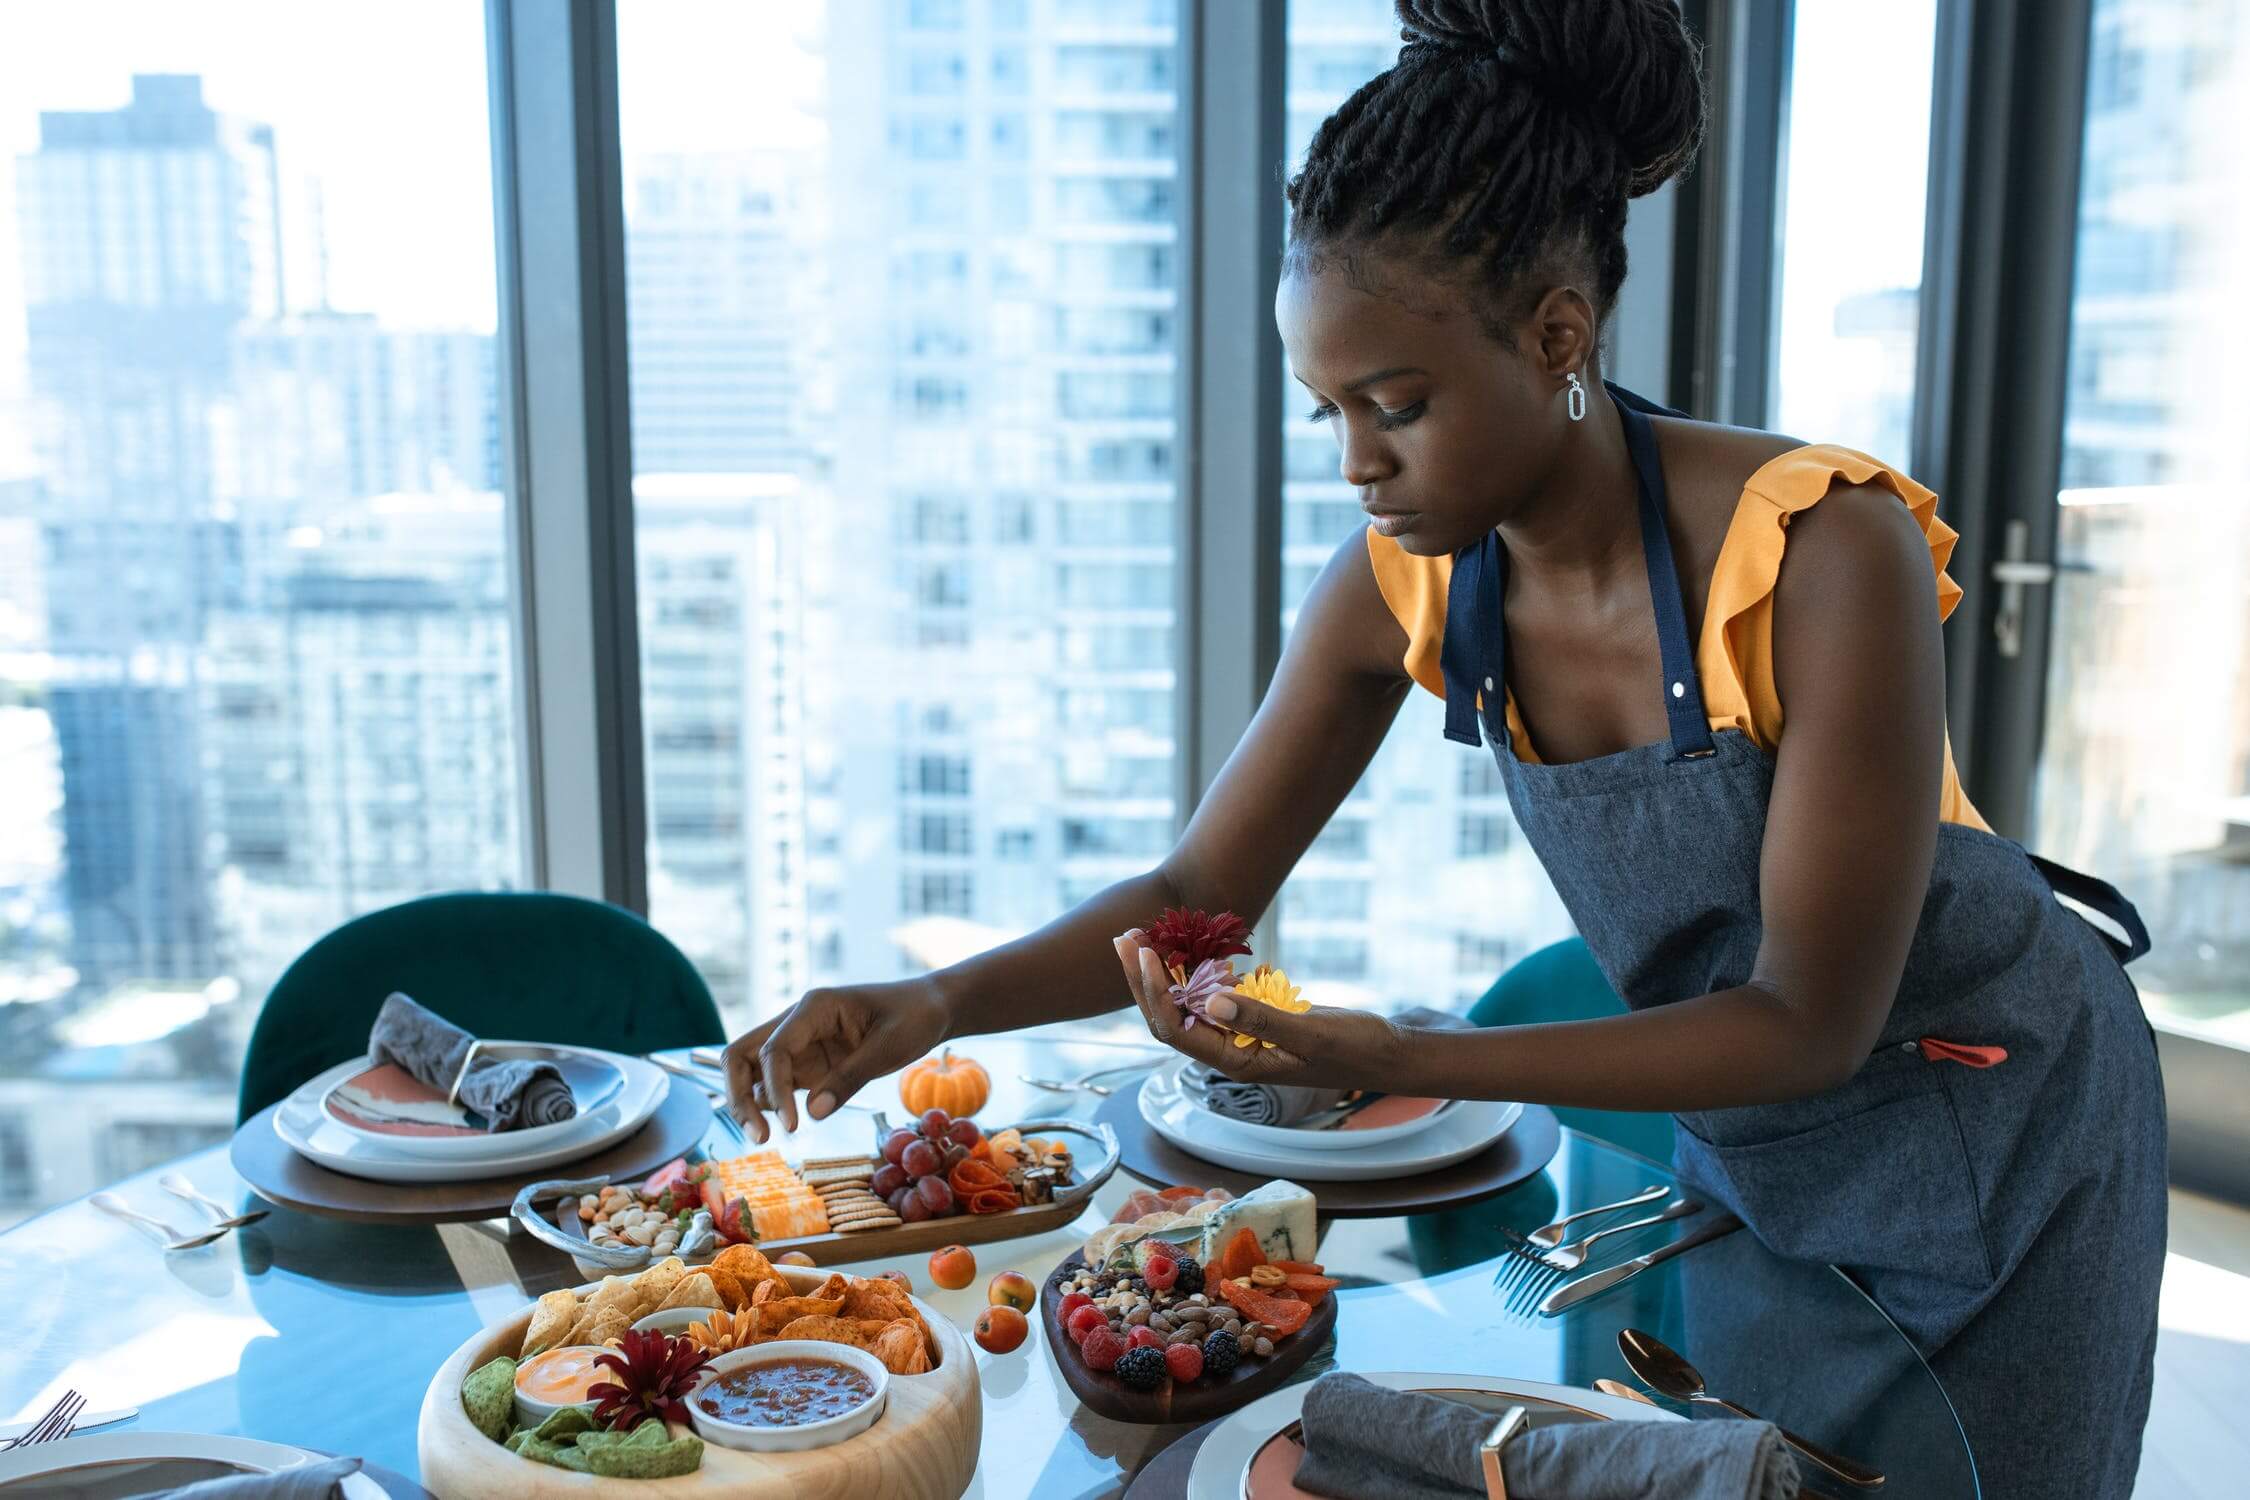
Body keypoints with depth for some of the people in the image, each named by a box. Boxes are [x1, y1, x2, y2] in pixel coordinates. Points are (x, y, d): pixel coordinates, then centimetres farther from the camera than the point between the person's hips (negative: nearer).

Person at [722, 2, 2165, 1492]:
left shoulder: (1824, 553, -33)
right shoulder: (1406, 581, -17)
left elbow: (1810, 1021, -27)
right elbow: (1200, 892, -8)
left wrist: (1401, 1063, -37)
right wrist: (934, 1003, -24)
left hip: (1995, 1120, -4)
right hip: (1741, 1133, 4)